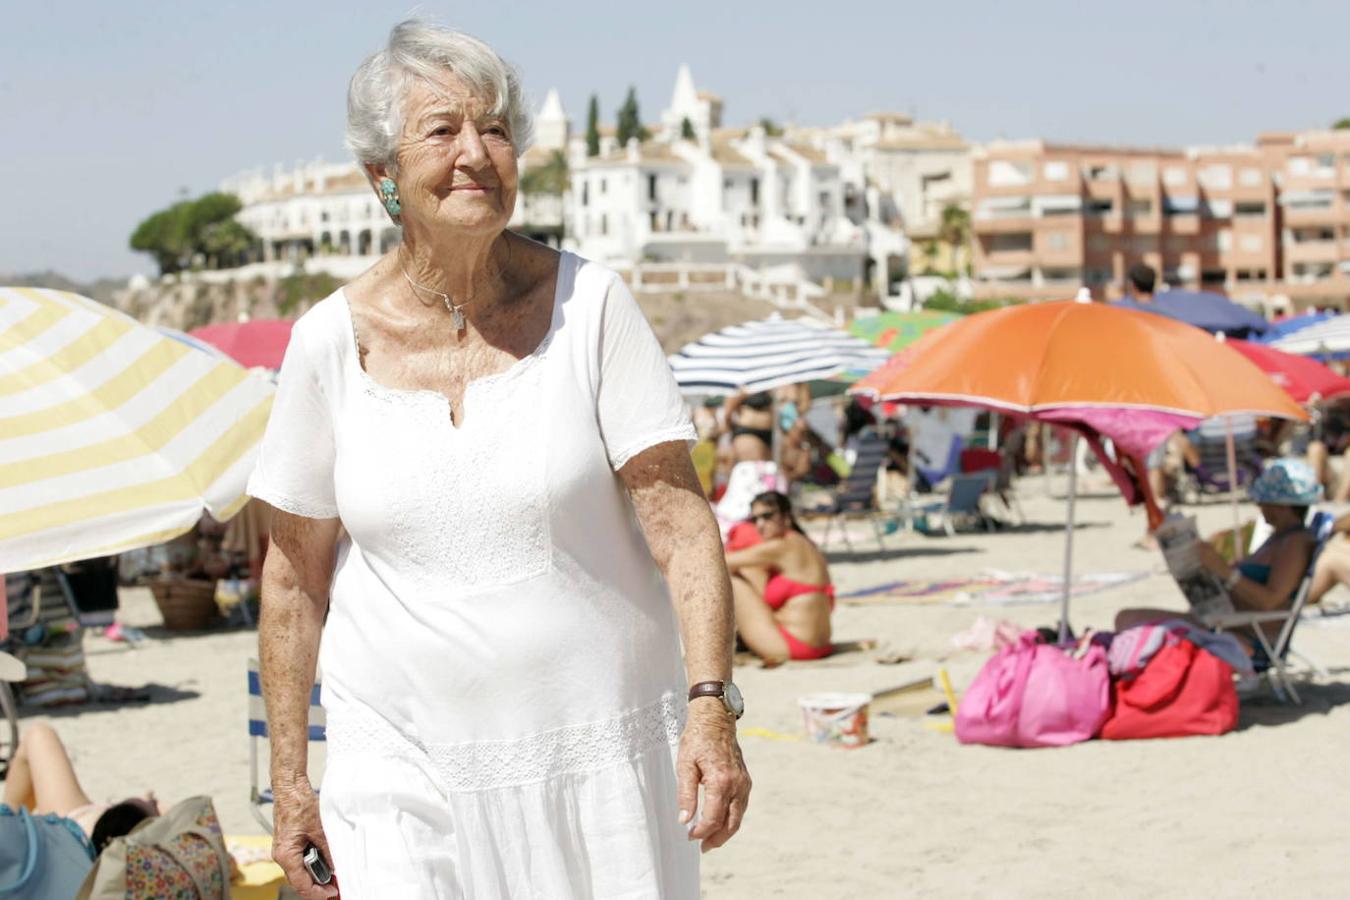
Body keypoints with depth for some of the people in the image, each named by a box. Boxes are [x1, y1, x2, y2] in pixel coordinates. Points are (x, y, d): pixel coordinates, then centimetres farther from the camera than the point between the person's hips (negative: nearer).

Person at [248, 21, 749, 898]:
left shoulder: (590, 304, -4)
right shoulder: (334, 340, -1)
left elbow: (678, 517, -8)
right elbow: (296, 573, 7)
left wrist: (710, 704, -19)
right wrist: (289, 778, 7)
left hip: (600, 752, 0)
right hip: (409, 773, 1)